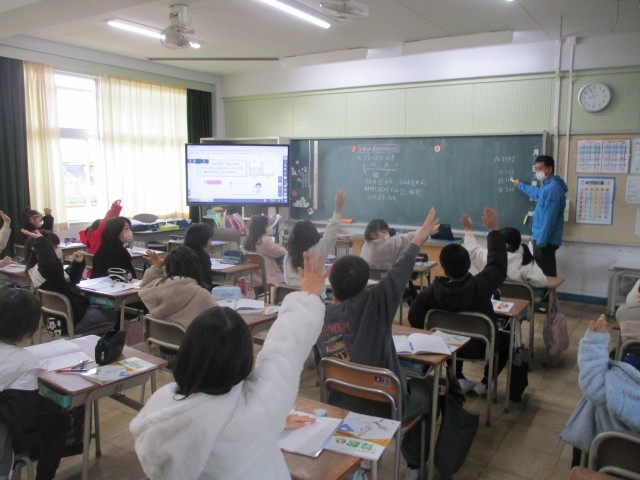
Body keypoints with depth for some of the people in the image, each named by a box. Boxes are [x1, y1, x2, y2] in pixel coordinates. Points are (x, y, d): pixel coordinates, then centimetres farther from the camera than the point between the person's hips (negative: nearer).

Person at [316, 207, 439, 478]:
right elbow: (399, 272, -12)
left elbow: (321, 362, 2)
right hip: (385, 405, -4)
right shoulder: (372, 304, -23)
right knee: (424, 390, 26)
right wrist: (417, 240, 3)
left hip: (341, 404, 5)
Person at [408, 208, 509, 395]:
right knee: (506, 339, 28)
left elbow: (414, 320, -17)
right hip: (481, 346, -2)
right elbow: (498, 264, -14)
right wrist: (493, 230, -6)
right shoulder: (480, 286, -30)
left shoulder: (431, 291, -26)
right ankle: (486, 382, 23)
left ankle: (458, 379, 29)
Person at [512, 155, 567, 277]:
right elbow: (537, 193, 40)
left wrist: (541, 241, -23)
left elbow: (549, 218, -24)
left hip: (545, 240, -11)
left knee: (547, 274, -5)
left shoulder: (553, 188, -19)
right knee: (545, 271, 17)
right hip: (541, 237, 11)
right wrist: (520, 185, 51)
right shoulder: (548, 186, 15)